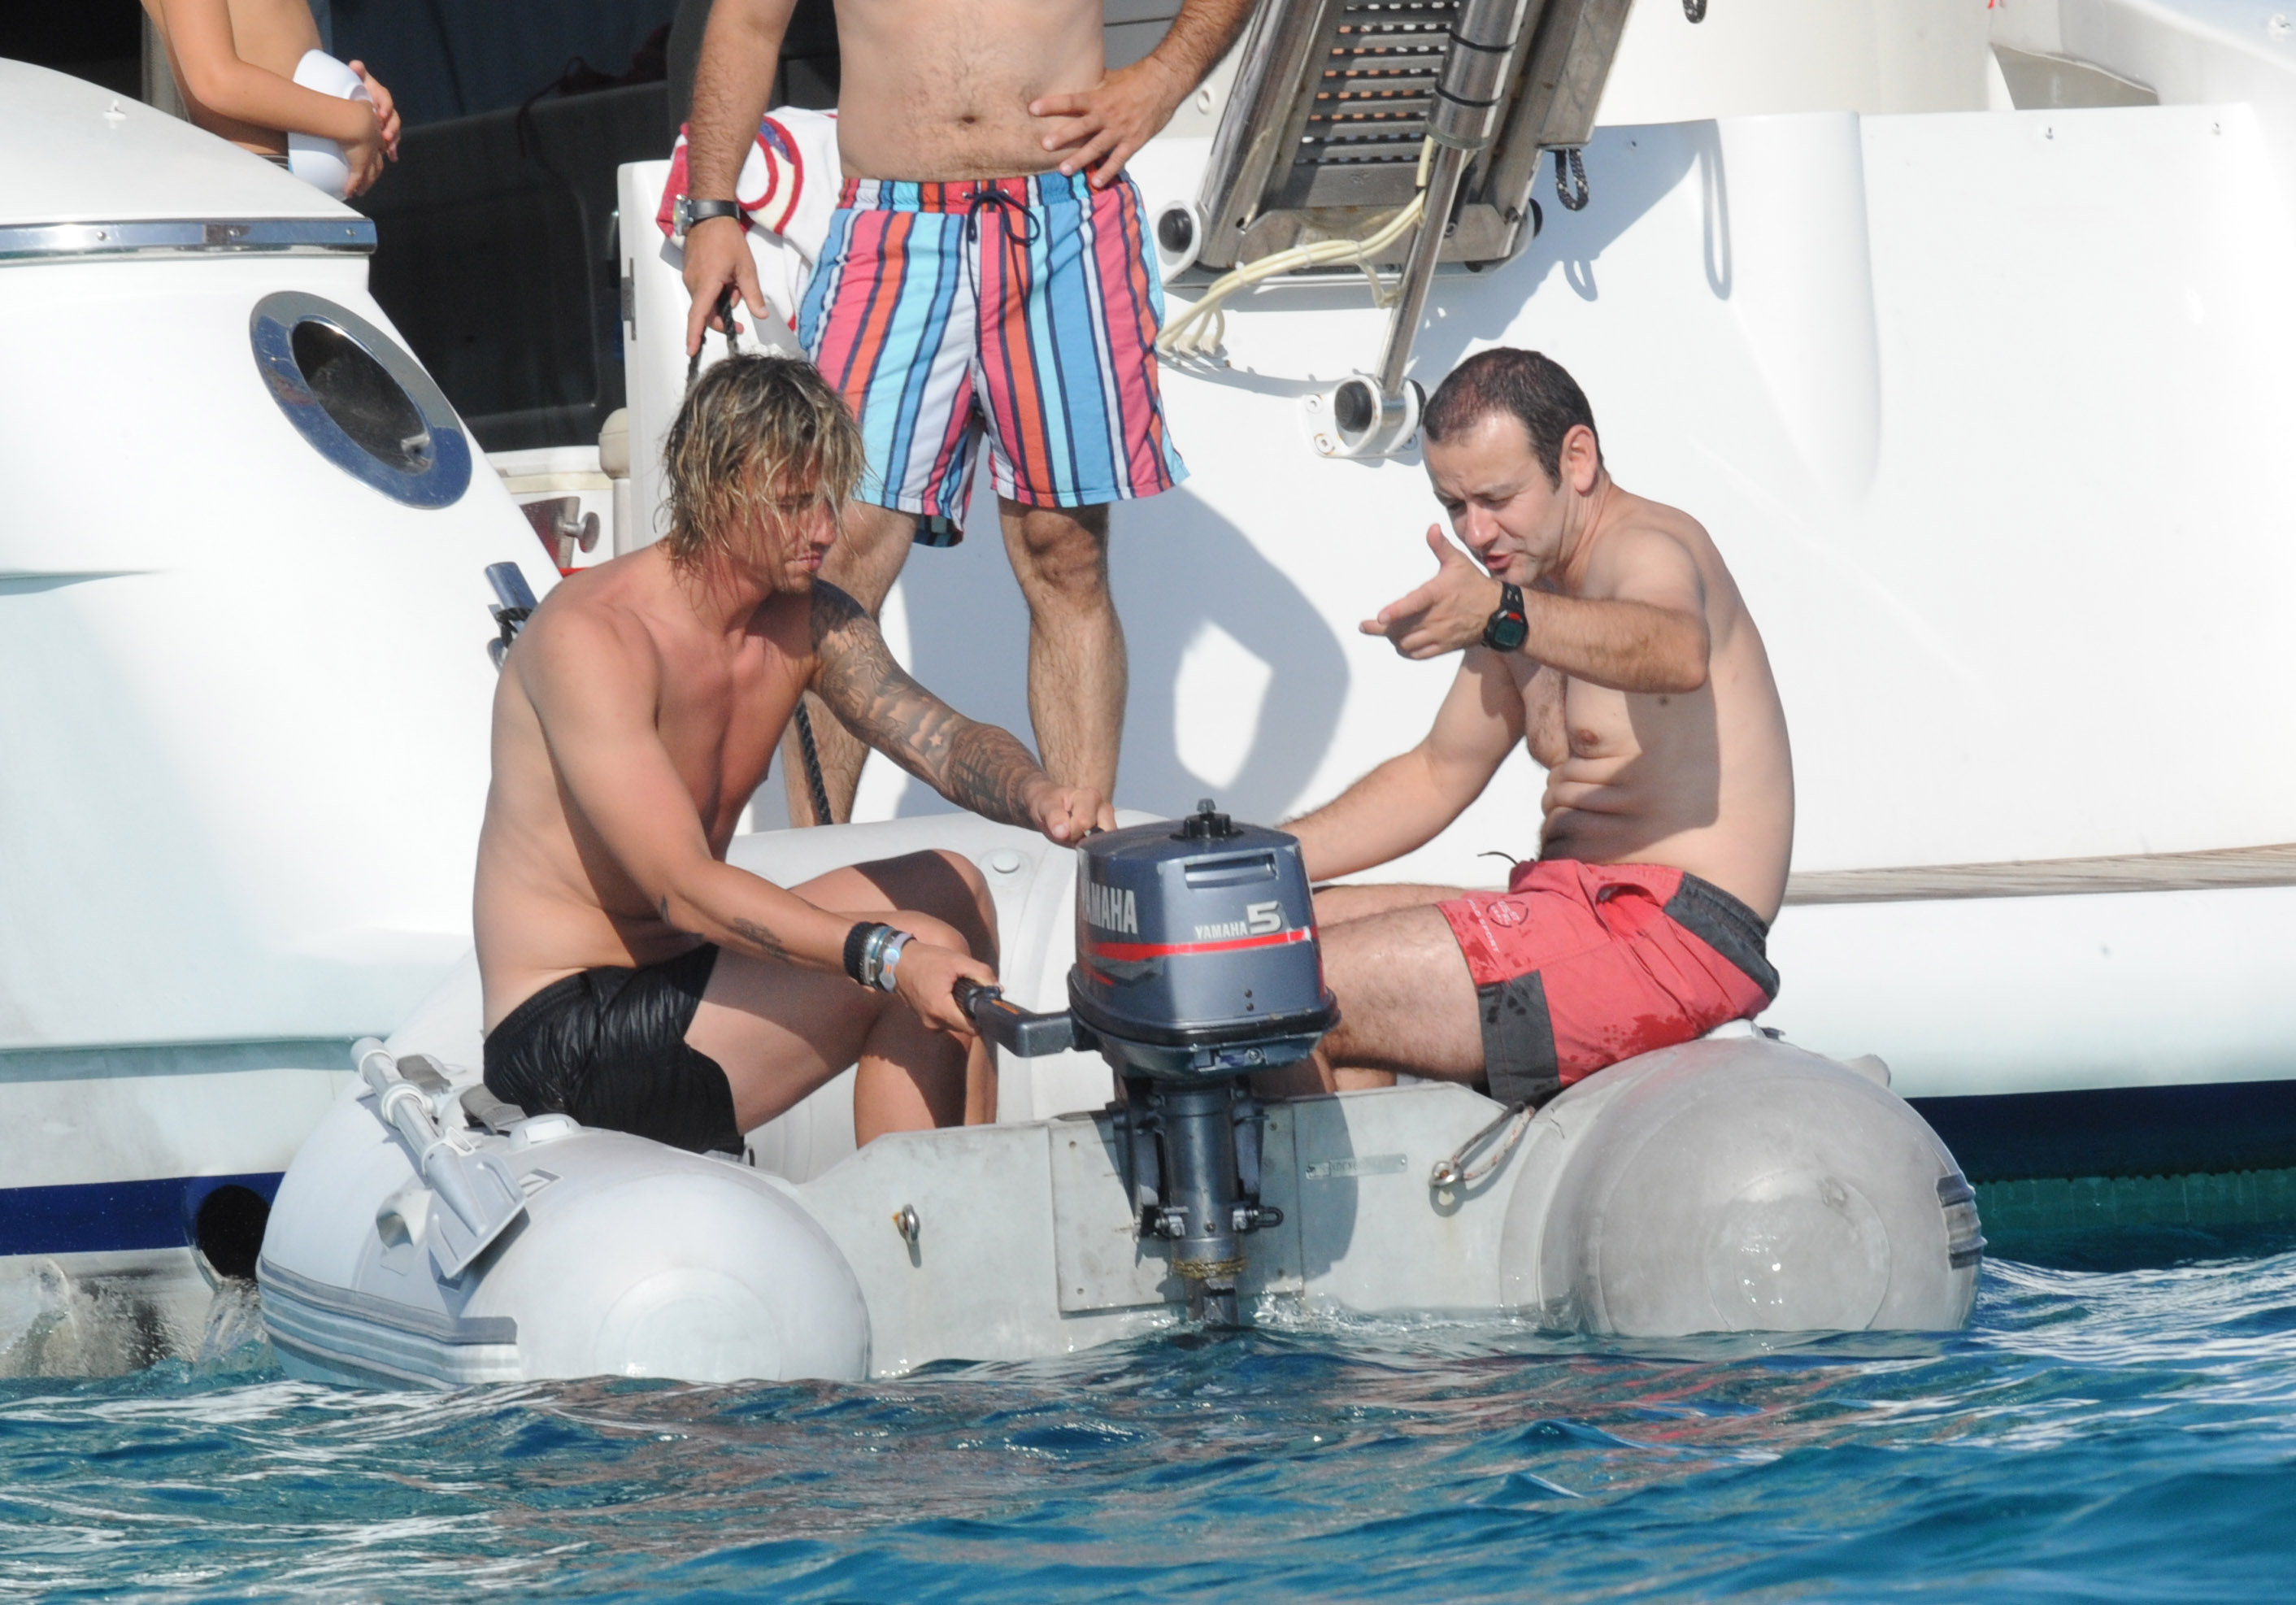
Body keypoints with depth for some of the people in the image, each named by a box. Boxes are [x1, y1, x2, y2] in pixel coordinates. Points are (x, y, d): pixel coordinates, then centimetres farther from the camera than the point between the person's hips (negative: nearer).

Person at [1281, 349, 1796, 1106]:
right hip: (1586, 902, 11)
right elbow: (1436, 778, 29)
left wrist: (1501, 616, -54)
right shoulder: (1533, 587, 20)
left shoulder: (1645, 549, -12)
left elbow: (1678, 653, -38)